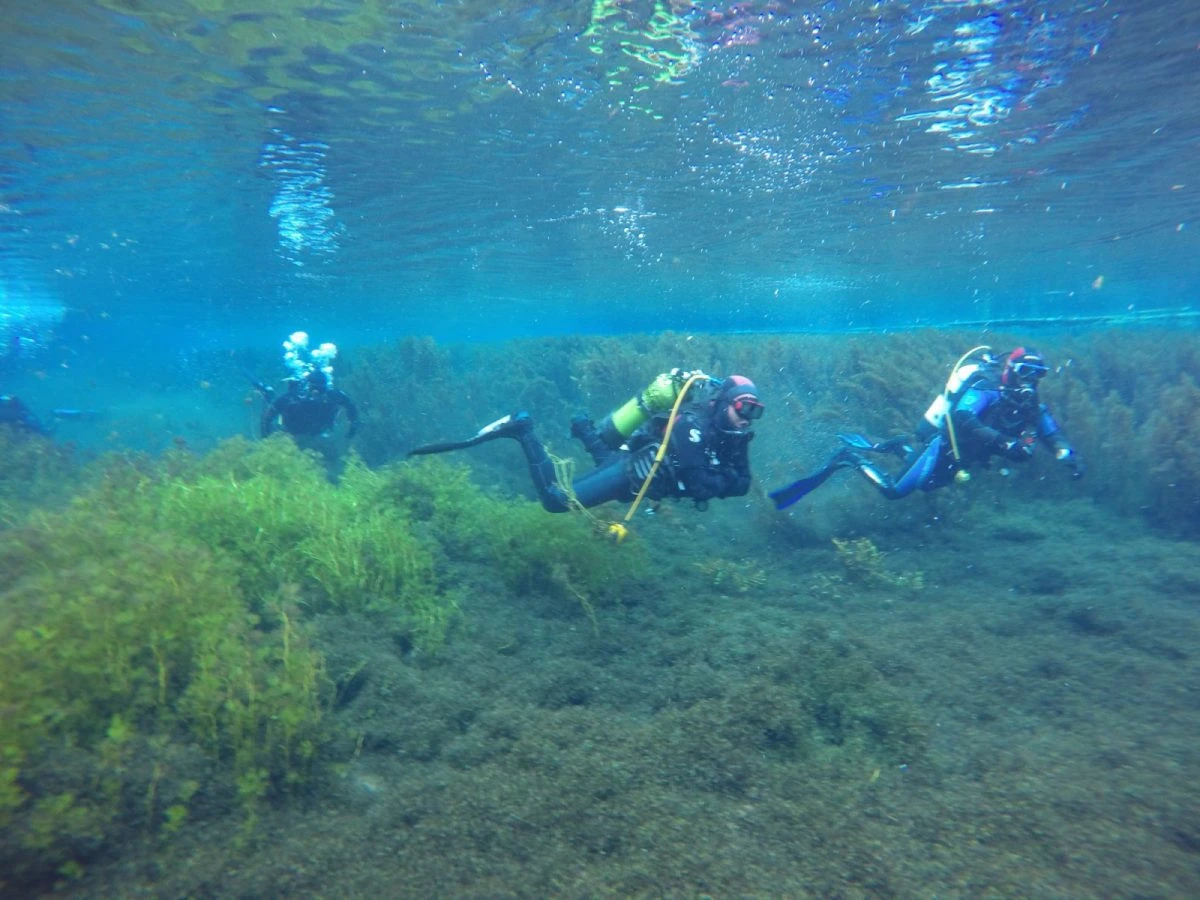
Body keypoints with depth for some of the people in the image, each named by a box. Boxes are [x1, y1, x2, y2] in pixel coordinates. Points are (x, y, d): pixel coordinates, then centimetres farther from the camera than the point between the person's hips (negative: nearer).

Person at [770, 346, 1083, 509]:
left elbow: (1051, 431, 4)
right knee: (894, 491, -12)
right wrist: (1005, 442, -48)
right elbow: (962, 419, -41)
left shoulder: (1028, 399, -1)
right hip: (941, 444, -9)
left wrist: (1068, 455, -16)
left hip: (959, 454, 9)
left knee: (926, 485, 29)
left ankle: (898, 447, 40)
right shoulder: (988, 385, -26)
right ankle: (851, 458, 3)